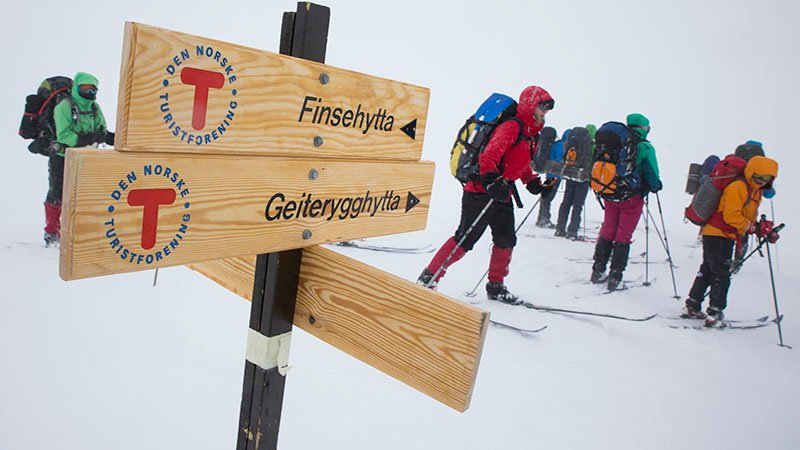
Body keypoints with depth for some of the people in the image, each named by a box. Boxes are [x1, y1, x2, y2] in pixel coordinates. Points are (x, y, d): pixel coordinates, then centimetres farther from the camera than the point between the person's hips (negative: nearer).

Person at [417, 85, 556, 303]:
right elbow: (489, 155, -24)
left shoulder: (531, 135, 17)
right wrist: (492, 182, -36)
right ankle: (428, 277, 1)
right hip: (482, 191, -10)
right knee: (464, 239, -9)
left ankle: (495, 286, 23)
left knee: (506, 240, 9)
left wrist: (534, 184, 17)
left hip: (502, 195, 10)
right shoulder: (512, 126, -13)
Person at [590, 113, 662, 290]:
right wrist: (656, 187, 12)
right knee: (623, 236, 2)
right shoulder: (645, 147, -11)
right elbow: (651, 175, -9)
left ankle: (598, 270, 18)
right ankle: (615, 276, 3)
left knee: (607, 230, 14)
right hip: (632, 197, -4)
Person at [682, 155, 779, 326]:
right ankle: (714, 314, -3)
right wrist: (754, 228, -21)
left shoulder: (755, 191, 15)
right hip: (718, 235, -10)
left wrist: (765, 231, 6)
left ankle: (692, 307, 21)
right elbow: (731, 216, -24)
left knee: (707, 271, 14)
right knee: (721, 275, -7)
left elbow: (749, 217, 18)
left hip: (726, 236, 10)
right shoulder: (738, 187, -17)